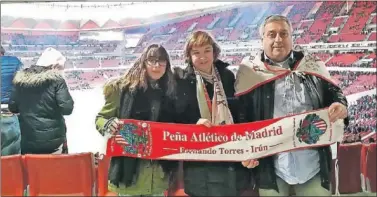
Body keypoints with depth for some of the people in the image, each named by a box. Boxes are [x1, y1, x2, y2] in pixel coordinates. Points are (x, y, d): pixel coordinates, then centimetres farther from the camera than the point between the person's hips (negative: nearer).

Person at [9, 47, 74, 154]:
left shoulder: (21, 78, 3)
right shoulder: (56, 79, -11)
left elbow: (13, 107, 8)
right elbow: (67, 108, -16)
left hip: (27, 140, 4)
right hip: (52, 139, -4)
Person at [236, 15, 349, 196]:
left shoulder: (312, 66, 6)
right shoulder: (250, 71, -1)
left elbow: (333, 93, 13)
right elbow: (240, 113, 0)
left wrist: (341, 107, -11)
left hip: (312, 162, 2)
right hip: (269, 164, -2)